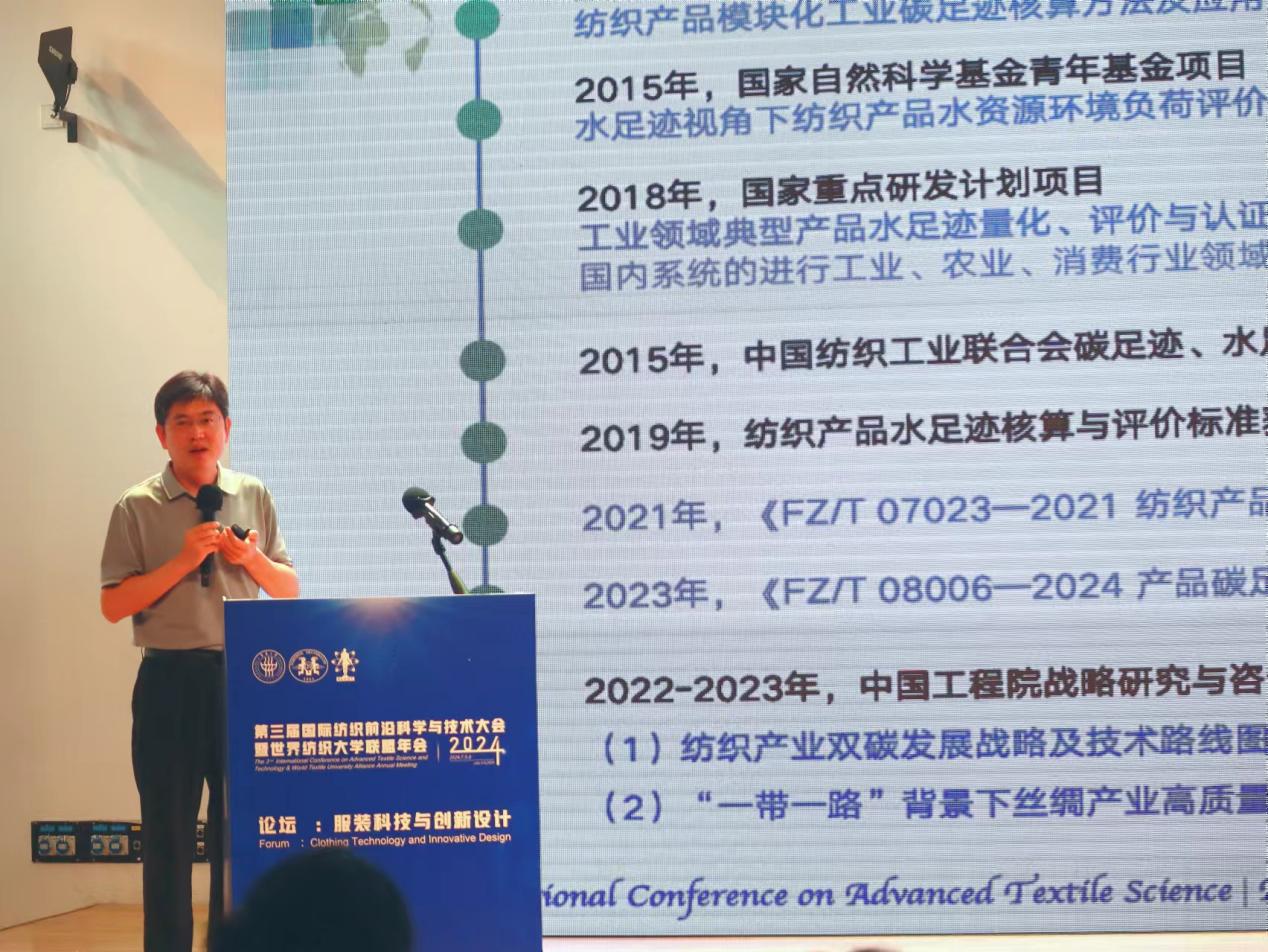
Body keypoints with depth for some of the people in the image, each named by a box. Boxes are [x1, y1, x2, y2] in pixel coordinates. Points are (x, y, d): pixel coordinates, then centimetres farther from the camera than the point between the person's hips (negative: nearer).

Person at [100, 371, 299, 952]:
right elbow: (113, 605, -6)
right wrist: (182, 561, -15)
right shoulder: (137, 509, -1)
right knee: (168, 831, 3)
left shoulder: (253, 498, 8)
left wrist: (253, 559, -7)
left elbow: (289, 590, 13)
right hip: (169, 683, -3)